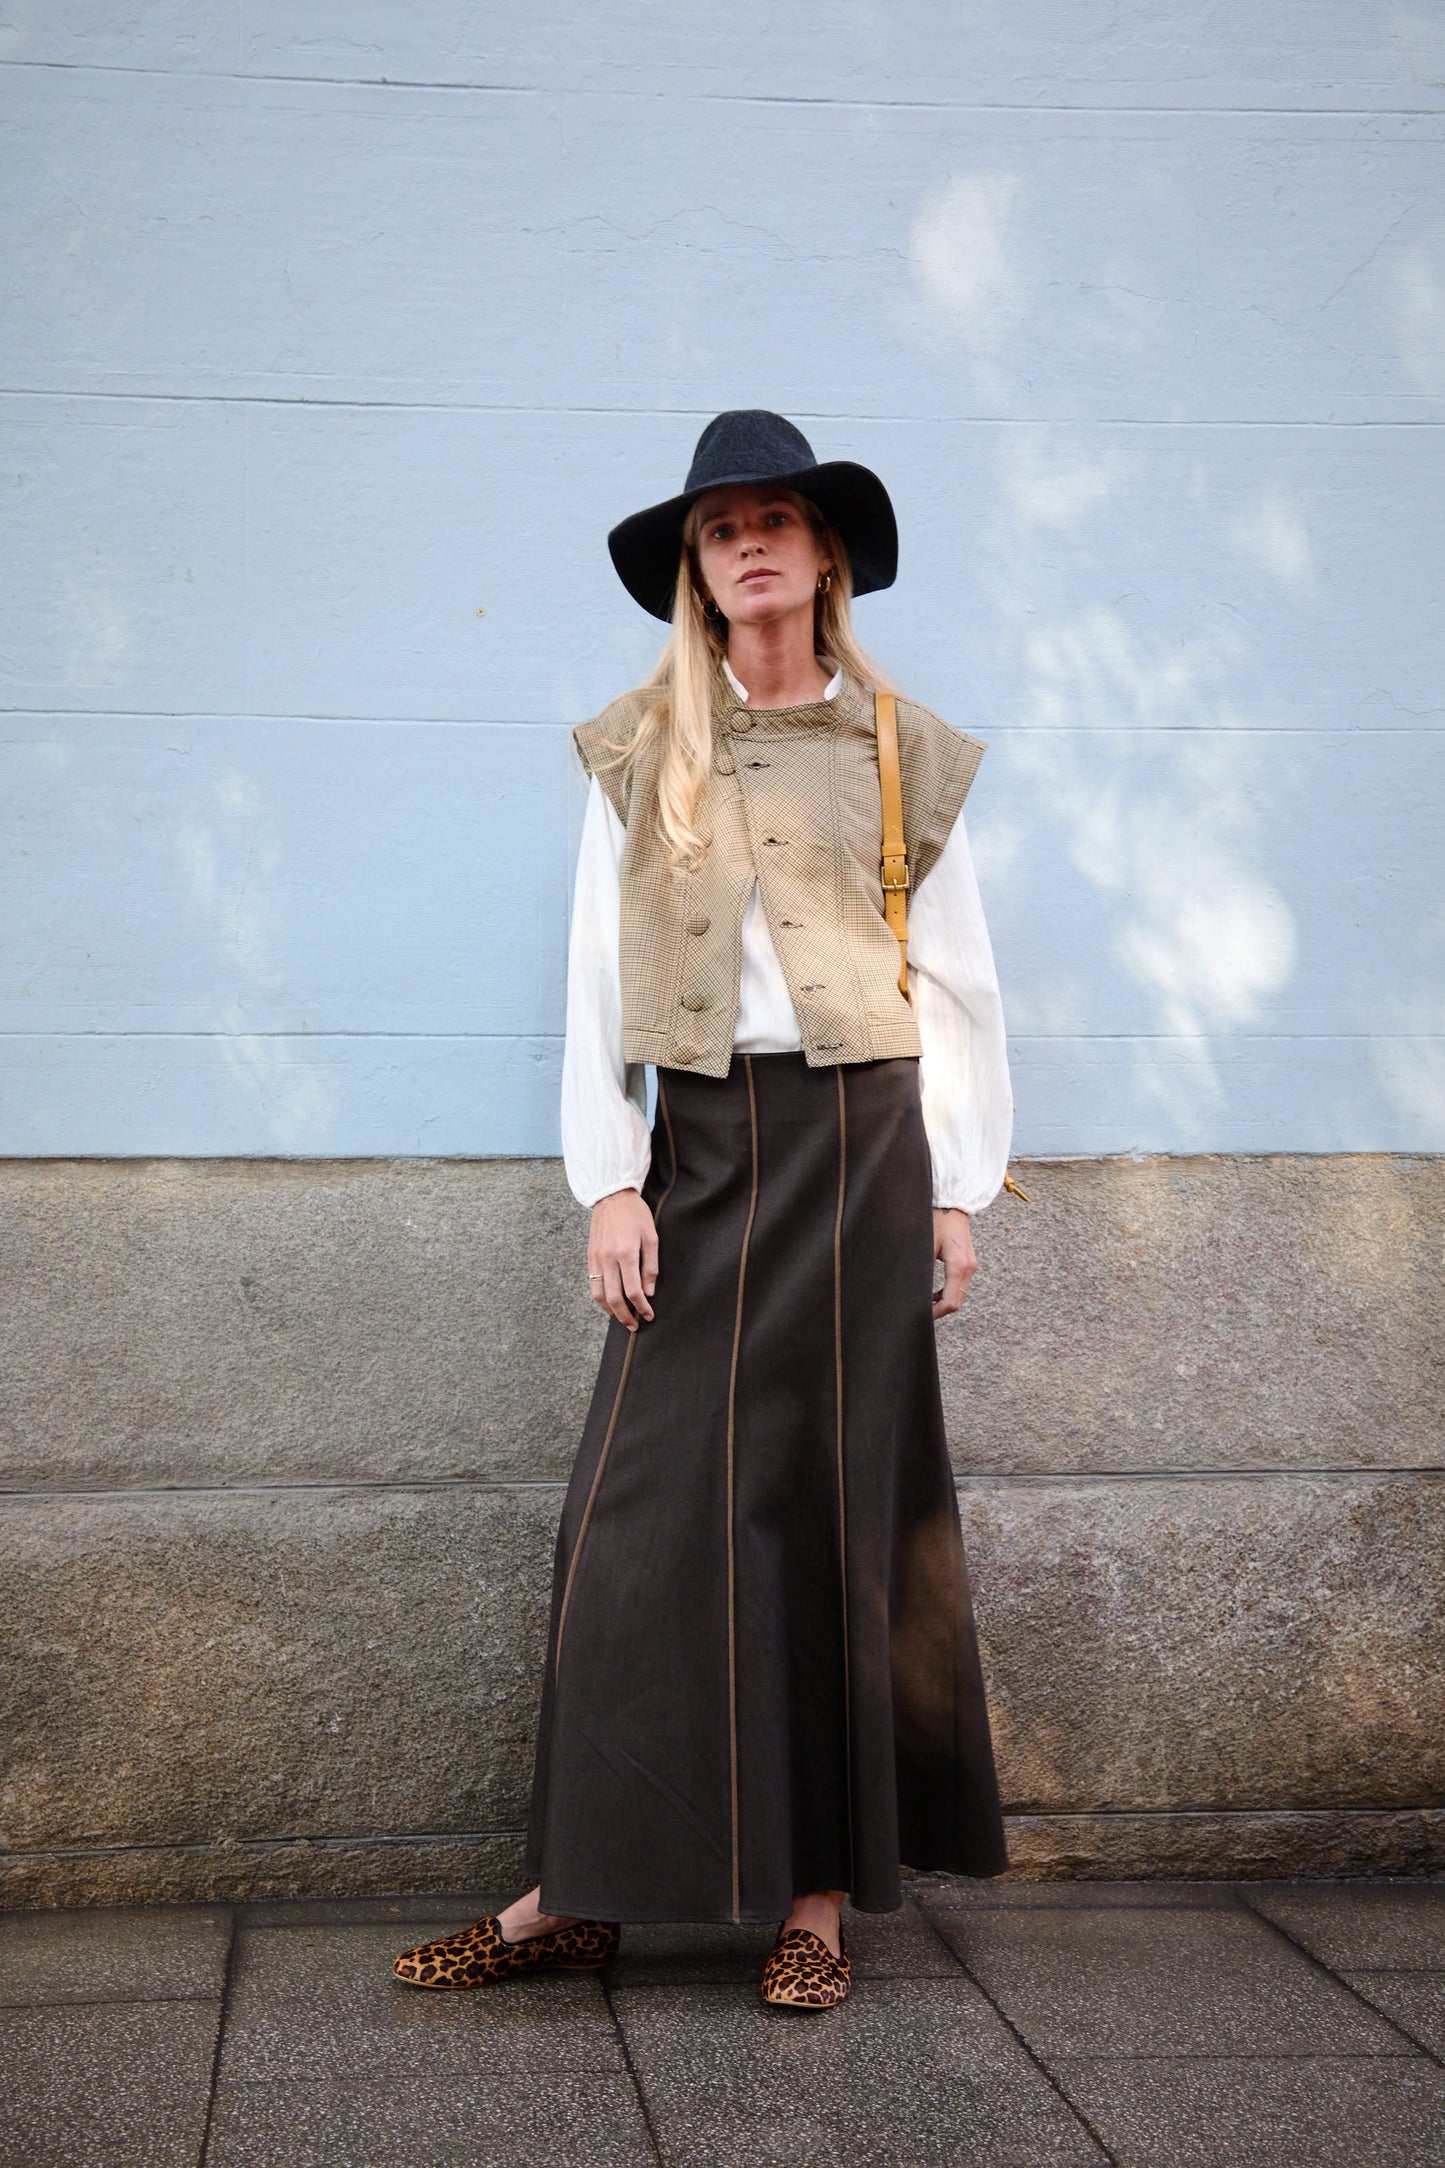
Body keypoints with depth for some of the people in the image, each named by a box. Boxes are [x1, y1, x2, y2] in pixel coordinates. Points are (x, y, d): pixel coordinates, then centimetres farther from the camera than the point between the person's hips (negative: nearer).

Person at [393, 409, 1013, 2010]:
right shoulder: (640, 754, 8)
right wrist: (610, 1184, -2)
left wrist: (955, 1188, 3)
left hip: (859, 1136, 0)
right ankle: (578, 1895, 3)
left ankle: (821, 1894, 10)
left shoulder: (904, 751, 7)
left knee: (842, 1503, 2)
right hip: (700, 1145, 1)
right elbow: (600, 980, 6)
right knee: (642, 1504, -3)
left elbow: (957, 983, 8)